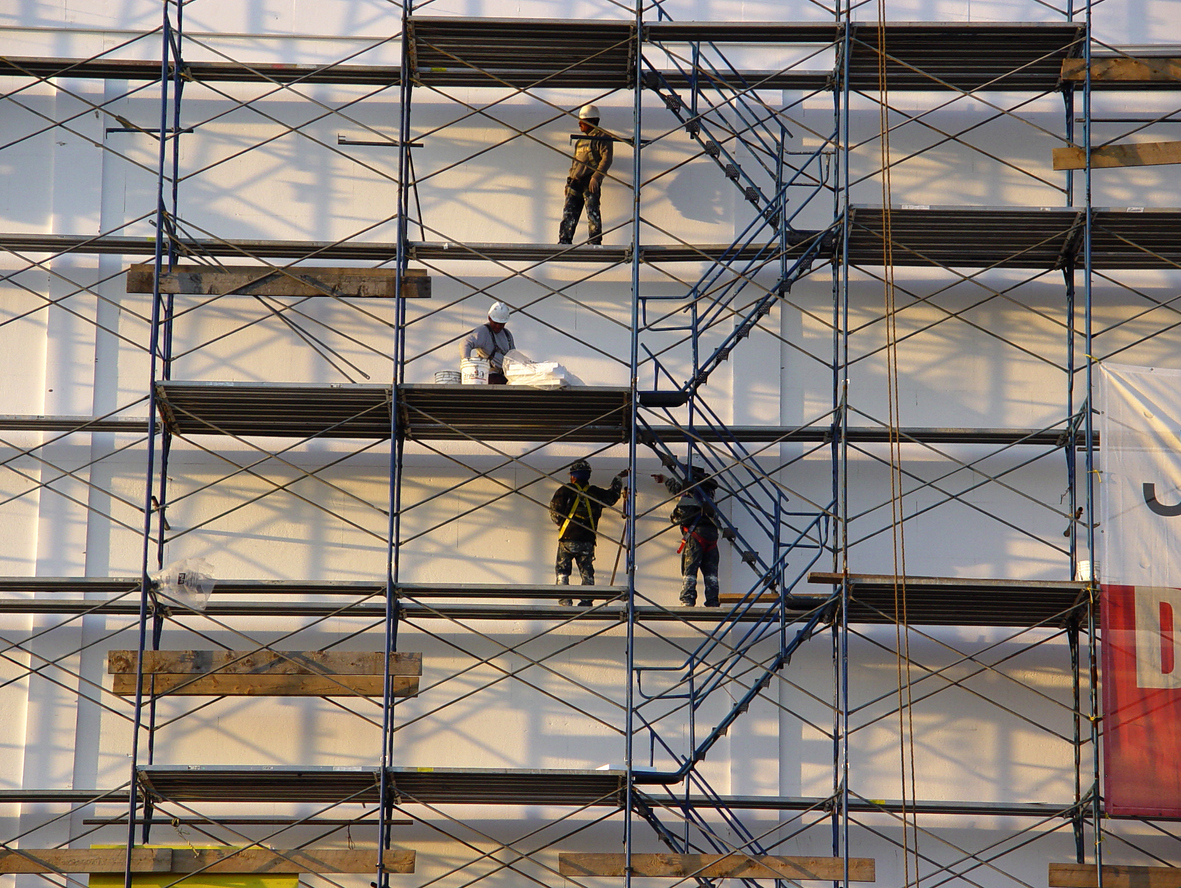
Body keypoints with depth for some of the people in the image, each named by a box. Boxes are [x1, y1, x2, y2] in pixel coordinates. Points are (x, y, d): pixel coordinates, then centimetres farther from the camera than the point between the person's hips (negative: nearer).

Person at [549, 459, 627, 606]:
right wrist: (619, 478, 43)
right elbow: (613, 495, 26)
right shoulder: (596, 493, 7)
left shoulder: (564, 491, -2)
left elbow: (554, 513, -6)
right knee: (587, 573, 8)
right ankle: (586, 602, 2)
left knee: (562, 571, 3)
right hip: (588, 541, 3)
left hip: (567, 539, -3)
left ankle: (565, 602, -7)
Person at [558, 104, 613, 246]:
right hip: (576, 181, 8)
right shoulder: (582, 139, 25)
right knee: (569, 212, 3)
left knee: (592, 211, -9)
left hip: (590, 182, -8)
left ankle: (595, 240, -7)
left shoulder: (602, 137, -1)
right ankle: (564, 241, 3)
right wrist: (570, 180, 23)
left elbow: (606, 158, -12)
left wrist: (596, 177, -22)